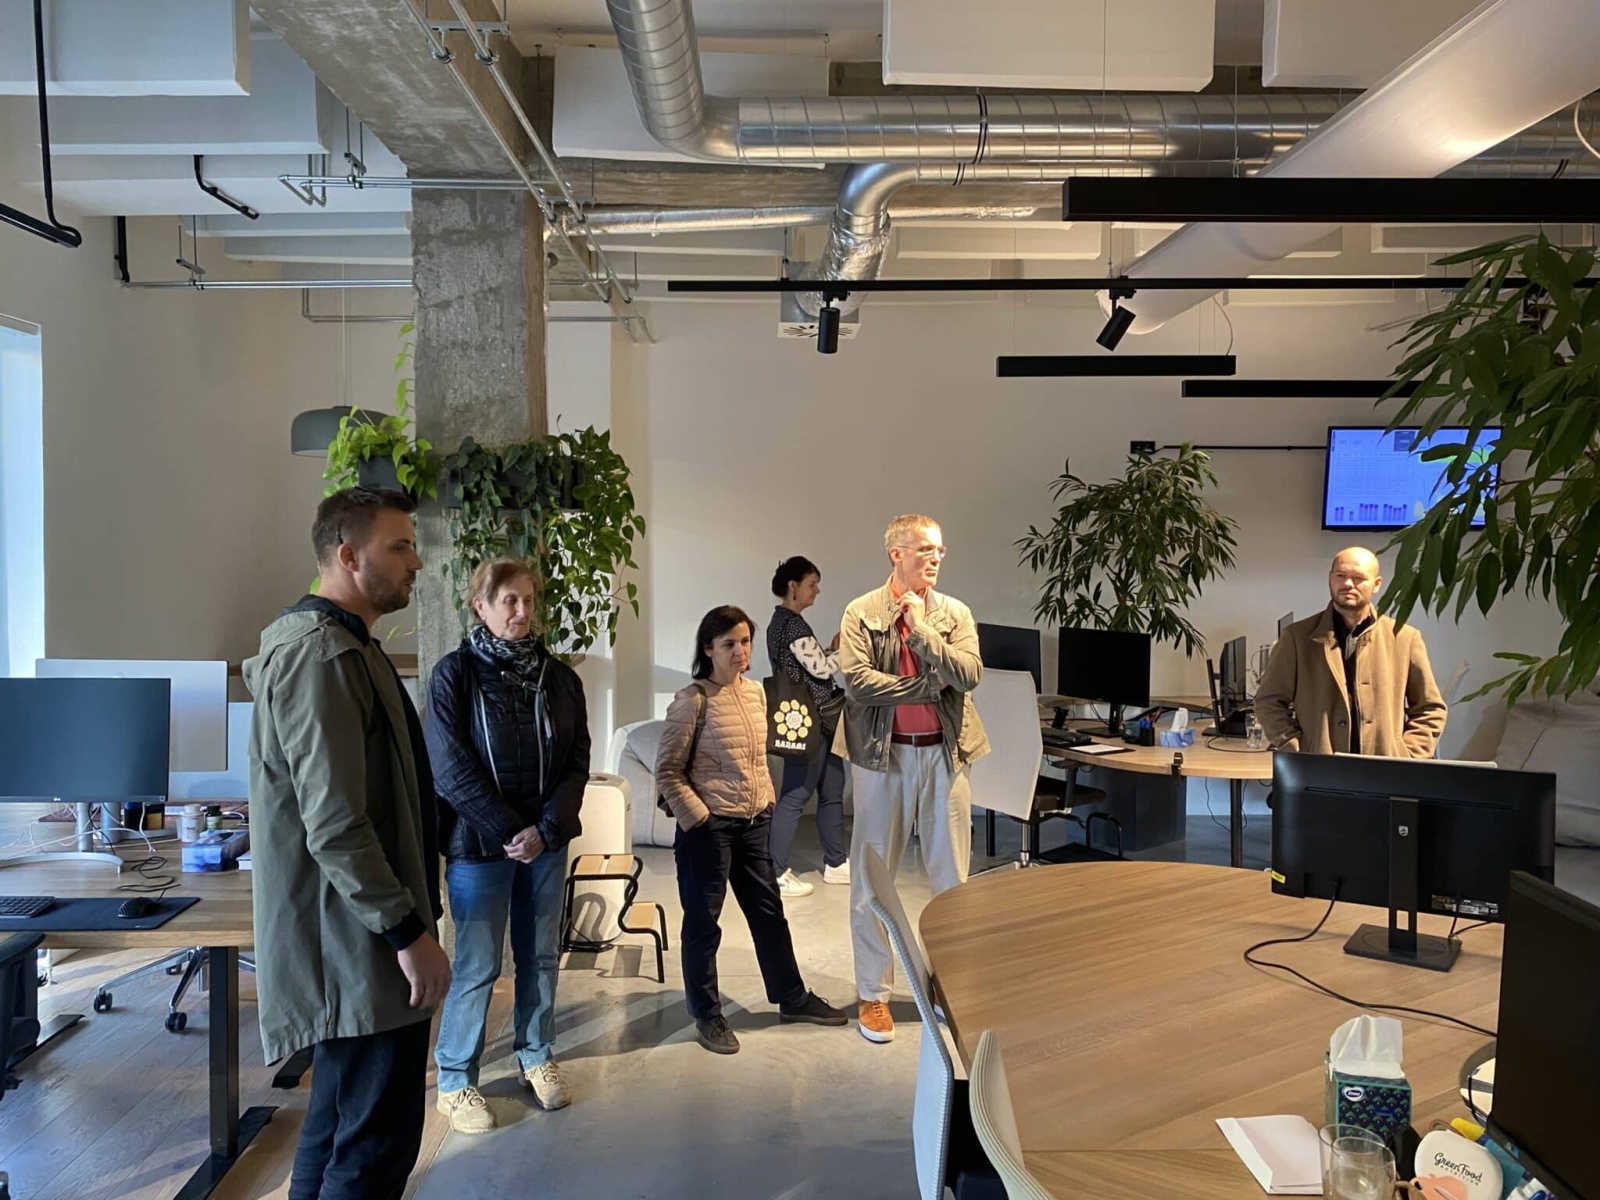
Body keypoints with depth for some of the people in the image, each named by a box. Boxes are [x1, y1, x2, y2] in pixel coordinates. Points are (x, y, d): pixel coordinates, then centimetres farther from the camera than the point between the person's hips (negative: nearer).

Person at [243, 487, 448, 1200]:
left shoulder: (345, 646, 15)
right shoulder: (323, 656, -19)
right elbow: (334, 824, -25)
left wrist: (411, 914, 23)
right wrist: (408, 932, -20)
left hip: (348, 945, 11)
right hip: (361, 950, -11)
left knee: (338, 1126, 20)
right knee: (379, 1142, -2)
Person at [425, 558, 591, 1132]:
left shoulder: (558, 676, 3)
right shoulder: (454, 674, -8)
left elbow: (577, 762, 2)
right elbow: (452, 768, -12)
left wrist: (547, 829, -10)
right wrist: (508, 833, -14)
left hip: (547, 841, 4)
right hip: (480, 843, -4)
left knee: (541, 956, 14)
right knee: (477, 966, 4)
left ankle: (537, 1057, 32)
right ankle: (455, 1081, 20)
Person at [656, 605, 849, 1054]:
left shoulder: (756, 692, 6)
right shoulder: (692, 701, -15)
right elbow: (667, 772, -13)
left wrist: (766, 800, 11)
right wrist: (697, 817, -16)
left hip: (754, 822, 7)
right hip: (708, 827, -6)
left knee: (769, 911, 17)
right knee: (703, 921, 7)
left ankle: (792, 998, 32)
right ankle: (707, 1015, 22)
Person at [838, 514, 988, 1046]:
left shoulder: (955, 613, 5)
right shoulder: (862, 613, -3)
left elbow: (967, 674, -9)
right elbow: (856, 680, -15)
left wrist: (921, 629, -12)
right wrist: (927, 686, -12)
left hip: (944, 754, 2)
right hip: (884, 756, -2)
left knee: (952, 877, 10)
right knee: (872, 879, 5)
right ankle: (872, 994, 18)